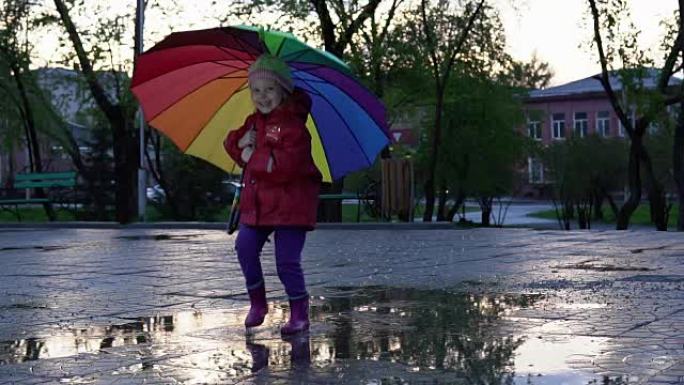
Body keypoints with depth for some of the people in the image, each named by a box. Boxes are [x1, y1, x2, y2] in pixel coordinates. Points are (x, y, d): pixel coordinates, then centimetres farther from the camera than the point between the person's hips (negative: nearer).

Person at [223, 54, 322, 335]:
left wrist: (253, 157, -17)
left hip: (289, 204, -8)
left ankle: (299, 314, 11)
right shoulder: (254, 122, 12)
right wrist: (241, 142, -4)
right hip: (257, 202, 8)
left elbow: (287, 164, -27)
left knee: (287, 262, -6)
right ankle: (257, 303, 22)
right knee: (245, 248, 3)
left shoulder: (293, 124, -15)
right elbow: (231, 143, 21)